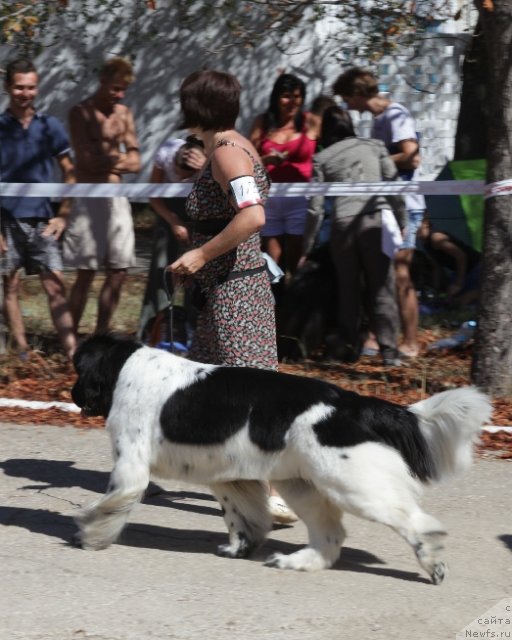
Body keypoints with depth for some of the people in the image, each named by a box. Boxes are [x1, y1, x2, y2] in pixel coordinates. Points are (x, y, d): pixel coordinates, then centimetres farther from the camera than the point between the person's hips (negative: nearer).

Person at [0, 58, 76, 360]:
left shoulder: (49, 126, 6)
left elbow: (70, 172, 11)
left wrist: (64, 215, 3)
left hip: (42, 220, 1)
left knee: (56, 286, -5)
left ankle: (72, 352, -8)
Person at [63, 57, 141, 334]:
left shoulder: (124, 114, 12)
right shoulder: (81, 112, -5)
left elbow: (135, 162, 6)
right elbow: (86, 160, -15)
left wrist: (115, 163, -13)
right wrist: (120, 159, -9)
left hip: (117, 199, 6)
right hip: (89, 198, -6)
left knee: (117, 274, 4)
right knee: (86, 274, -5)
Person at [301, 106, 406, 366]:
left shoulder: (322, 159, 8)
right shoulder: (374, 147, 12)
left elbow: (315, 208, 4)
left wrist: (306, 248, 9)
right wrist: (401, 222, 14)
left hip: (343, 225, 0)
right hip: (376, 220, 0)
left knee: (348, 288, 12)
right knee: (381, 288, 3)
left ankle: (350, 347, 16)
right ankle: (389, 350, -2)